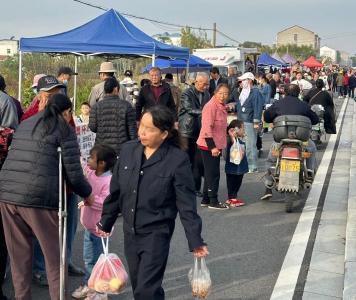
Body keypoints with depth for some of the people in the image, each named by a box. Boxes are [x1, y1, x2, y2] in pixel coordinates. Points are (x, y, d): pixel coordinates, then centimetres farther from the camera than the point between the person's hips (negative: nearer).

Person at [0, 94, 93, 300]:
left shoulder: (24, 125, 21)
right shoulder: (64, 129, 2)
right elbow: (73, 173, -3)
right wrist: (87, 193, 14)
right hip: (38, 198, -6)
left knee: (19, 259, 17)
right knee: (55, 259, 9)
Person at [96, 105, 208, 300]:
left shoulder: (177, 160, -15)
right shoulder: (128, 150, -1)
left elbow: (187, 205, -12)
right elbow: (115, 191, 9)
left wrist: (195, 241, -11)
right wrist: (106, 223, 15)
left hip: (156, 234, -5)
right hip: (130, 231, 6)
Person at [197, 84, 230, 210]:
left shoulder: (221, 107, 13)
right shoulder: (211, 106, -15)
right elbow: (207, 128, -21)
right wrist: (212, 146, -23)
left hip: (215, 146, 9)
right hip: (209, 146, -9)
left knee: (210, 173, 14)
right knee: (213, 173, -3)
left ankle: (206, 200, 23)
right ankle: (213, 201, 5)